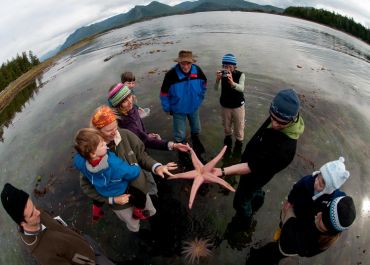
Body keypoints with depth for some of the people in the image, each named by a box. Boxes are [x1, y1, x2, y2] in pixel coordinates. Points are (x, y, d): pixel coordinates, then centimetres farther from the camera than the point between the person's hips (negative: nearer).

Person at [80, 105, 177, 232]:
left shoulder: (126, 135, -22)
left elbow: (141, 155, -9)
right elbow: (86, 185, -18)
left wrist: (156, 166, -29)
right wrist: (112, 199, -24)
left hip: (140, 190, 2)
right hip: (119, 201, -2)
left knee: (152, 213, 30)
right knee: (134, 227, 26)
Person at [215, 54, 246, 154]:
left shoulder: (240, 75, -19)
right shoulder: (222, 74, -14)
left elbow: (241, 88, -36)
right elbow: (216, 88, -27)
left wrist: (232, 83, -56)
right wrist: (217, 80, -48)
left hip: (238, 106, -2)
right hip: (225, 106, 2)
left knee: (239, 129, 13)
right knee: (226, 128, 22)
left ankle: (238, 148, 35)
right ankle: (228, 143, 50)